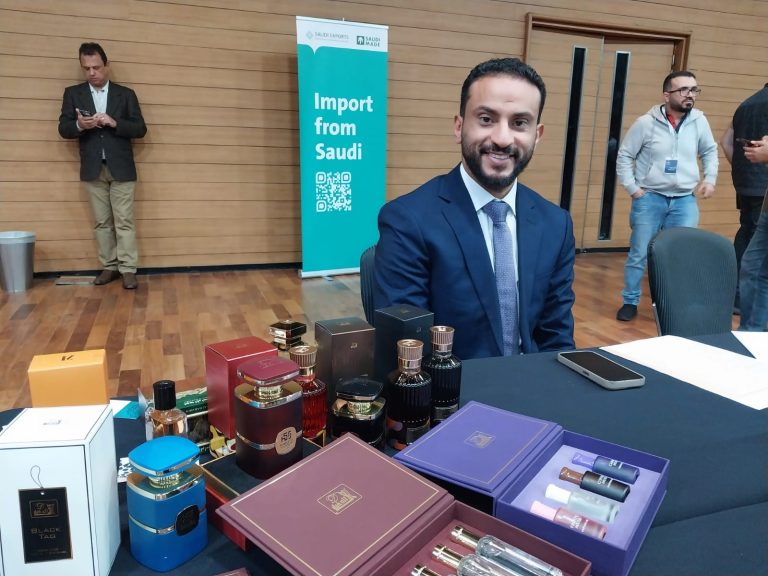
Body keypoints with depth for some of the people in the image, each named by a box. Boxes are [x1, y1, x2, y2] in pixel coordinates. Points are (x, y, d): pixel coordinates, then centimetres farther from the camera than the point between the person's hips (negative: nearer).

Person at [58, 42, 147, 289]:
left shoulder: (126, 94, 6)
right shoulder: (73, 93, 9)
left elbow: (140, 129, -1)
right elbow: (63, 129, 3)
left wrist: (114, 123, -17)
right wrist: (79, 125, -19)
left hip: (121, 168, -2)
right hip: (93, 169, 2)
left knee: (124, 221, -3)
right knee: (102, 222, 7)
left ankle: (128, 269, -1)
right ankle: (109, 267, 14)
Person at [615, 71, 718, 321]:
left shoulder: (699, 121, 1)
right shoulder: (646, 122, -8)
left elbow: (710, 151, 18)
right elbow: (624, 156, -1)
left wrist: (710, 179, 7)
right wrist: (632, 188, -7)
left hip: (685, 200, 3)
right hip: (649, 198, -2)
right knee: (639, 254, 3)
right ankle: (630, 302, 16)